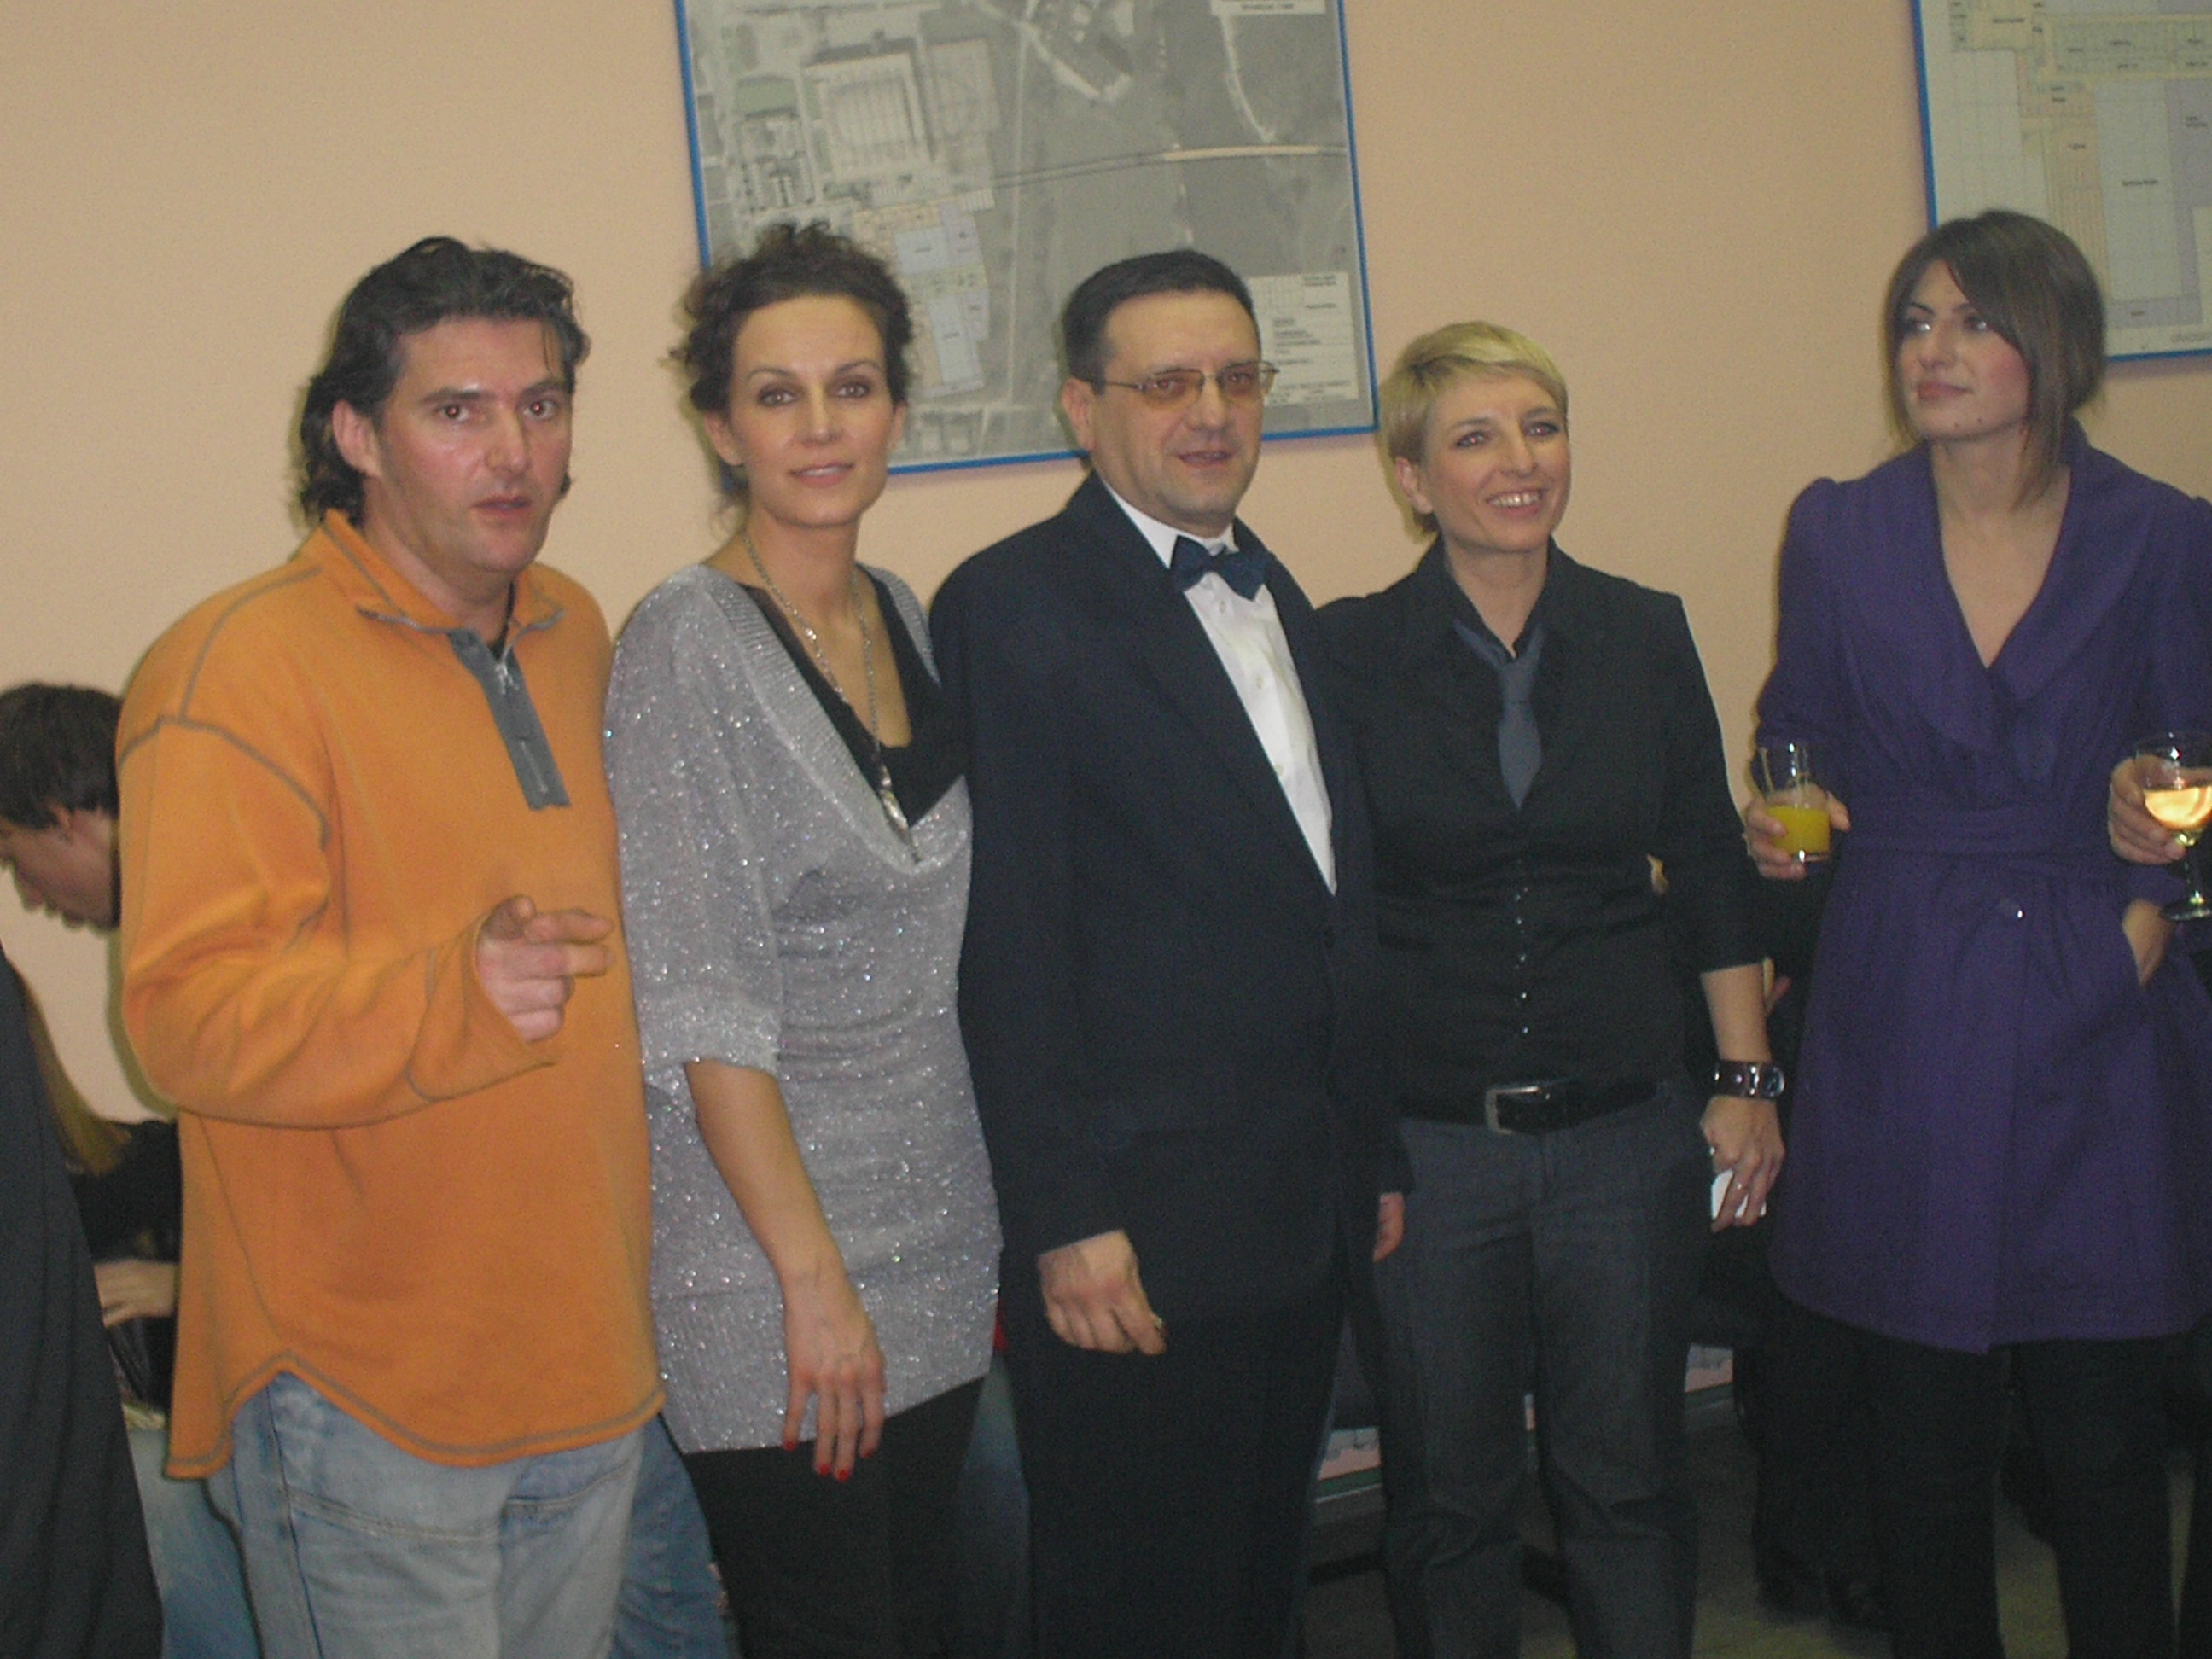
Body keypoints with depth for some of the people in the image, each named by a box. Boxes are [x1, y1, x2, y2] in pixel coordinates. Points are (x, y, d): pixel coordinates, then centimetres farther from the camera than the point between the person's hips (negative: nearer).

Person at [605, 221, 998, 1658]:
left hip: (940, 1248, 6)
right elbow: (701, 1008, -16)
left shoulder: (906, 622, 7)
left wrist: (1009, 1225, 11)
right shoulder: (689, 644, -13)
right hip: (772, 1278, -6)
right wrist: (814, 1275, -16)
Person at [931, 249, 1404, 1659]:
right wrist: (1068, 1221, -18)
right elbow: (1013, 946, -15)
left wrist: (1376, 1152, 16)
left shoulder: (1274, 594, 14)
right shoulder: (1015, 607, -10)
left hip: (1308, 1218, 7)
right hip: (1139, 1229, -7)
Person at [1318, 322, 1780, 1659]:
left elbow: (1713, 871, 8)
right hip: (1427, 1136, -1)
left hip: (1628, 1132, 2)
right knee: (1449, 1489, 11)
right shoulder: (1350, 654, -5)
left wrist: (1747, 1080, 5)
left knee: (1627, 1475, 11)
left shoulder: (1646, 635, 2)